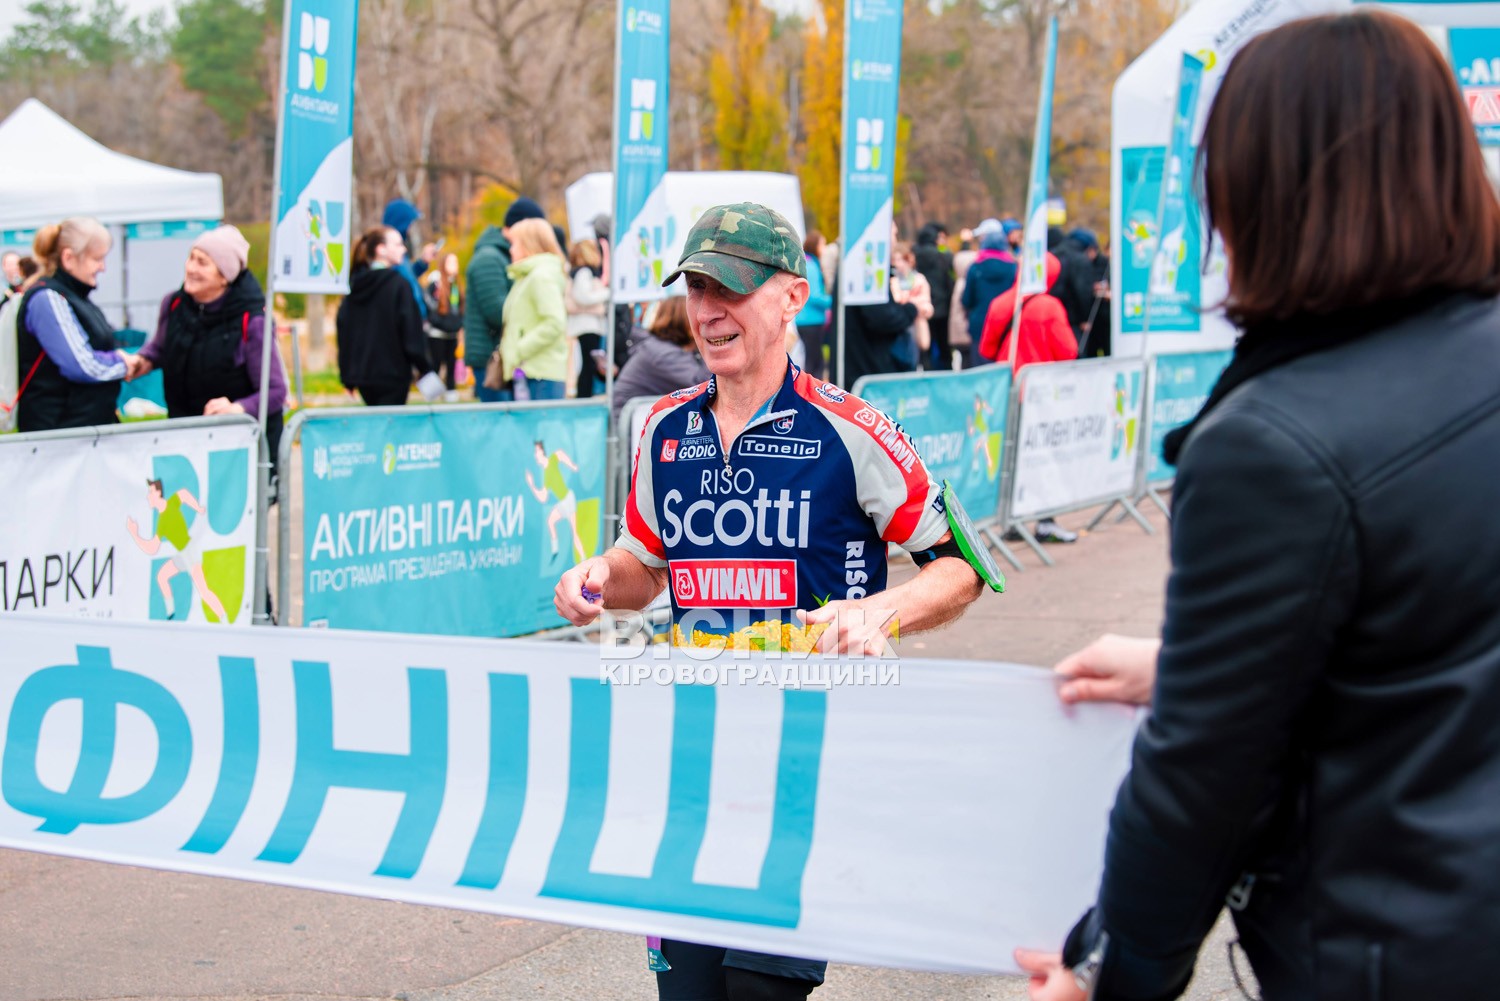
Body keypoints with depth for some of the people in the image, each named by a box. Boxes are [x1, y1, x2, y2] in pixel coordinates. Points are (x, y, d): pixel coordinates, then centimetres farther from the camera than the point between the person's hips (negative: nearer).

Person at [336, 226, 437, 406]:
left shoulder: (355, 284, 8)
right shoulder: (398, 284, -10)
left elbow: (342, 326, 9)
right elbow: (411, 332, -12)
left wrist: (346, 374, 13)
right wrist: (425, 369, -4)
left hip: (360, 375, 6)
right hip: (392, 375, -6)